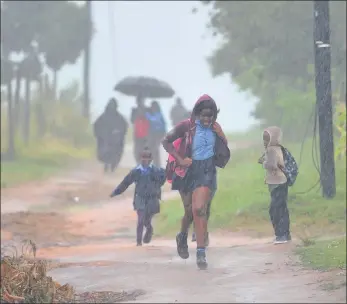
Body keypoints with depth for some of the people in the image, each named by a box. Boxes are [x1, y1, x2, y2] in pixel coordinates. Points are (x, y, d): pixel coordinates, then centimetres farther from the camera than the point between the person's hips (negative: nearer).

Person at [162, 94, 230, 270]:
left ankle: (201, 253, -16)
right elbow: (166, 141, -4)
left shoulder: (215, 128, 1)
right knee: (190, 211, 12)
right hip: (188, 171, 0)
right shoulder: (187, 126, -10)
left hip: (206, 171, 1)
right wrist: (180, 159, -13)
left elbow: (224, 153, 11)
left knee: (199, 210, -16)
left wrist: (221, 136, -9)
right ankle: (182, 238, 45)